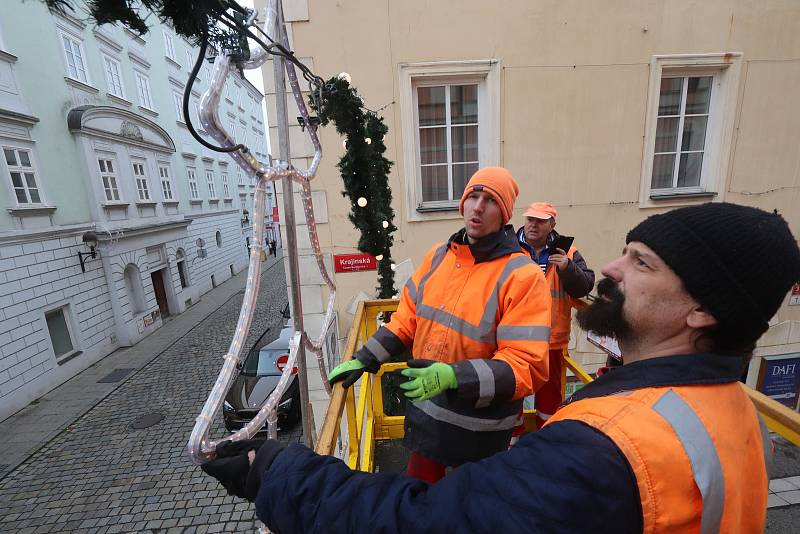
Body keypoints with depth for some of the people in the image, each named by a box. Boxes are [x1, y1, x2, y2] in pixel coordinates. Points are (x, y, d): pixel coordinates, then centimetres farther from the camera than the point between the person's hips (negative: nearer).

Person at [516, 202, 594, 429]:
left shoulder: (566, 252, 2)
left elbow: (586, 285, -6)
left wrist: (567, 268, -22)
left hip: (552, 337, 2)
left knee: (549, 389, 19)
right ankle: (512, 433, 36)